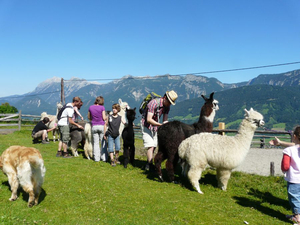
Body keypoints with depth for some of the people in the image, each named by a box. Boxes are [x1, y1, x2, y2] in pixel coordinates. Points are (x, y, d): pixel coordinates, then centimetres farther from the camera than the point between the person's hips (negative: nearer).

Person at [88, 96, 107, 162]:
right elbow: (104, 118, -7)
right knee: (103, 142, 7)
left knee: (96, 143, 7)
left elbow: (89, 117, 12)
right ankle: (104, 157, 9)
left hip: (94, 126, 2)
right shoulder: (102, 107, -7)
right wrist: (106, 117, 14)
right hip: (101, 126, -2)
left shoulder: (91, 107, 2)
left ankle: (96, 158, 8)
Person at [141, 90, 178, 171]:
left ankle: (148, 164, 20)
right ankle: (150, 165, -10)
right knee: (150, 146, -14)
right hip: (146, 125, -7)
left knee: (154, 146, 9)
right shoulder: (154, 103, -28)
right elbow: (149, 120, -32)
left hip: (155, 126, 7)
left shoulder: (167, 106, -5)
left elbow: (165, 120, -5)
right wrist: (160, 125, -38)